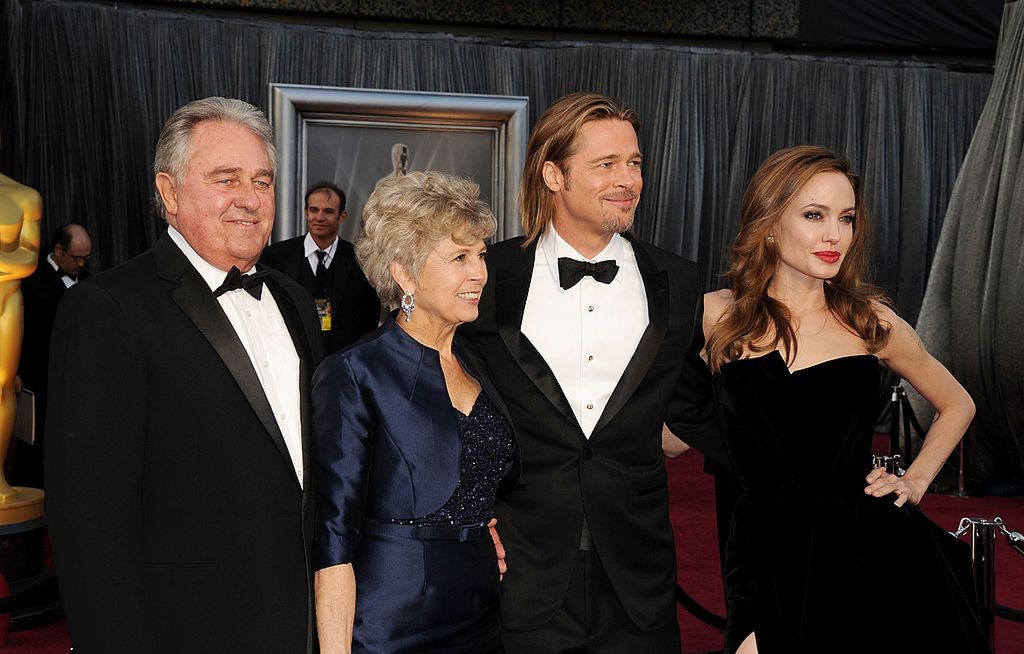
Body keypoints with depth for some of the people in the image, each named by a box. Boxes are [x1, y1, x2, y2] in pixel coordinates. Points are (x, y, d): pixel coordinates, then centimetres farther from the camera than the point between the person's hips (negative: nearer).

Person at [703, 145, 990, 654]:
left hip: (875, 549, 2)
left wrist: (915, 482, 7)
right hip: (768, 553, -1)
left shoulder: (870, 320, 3)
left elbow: (957, 405, 18)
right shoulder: (717, 316, -2)